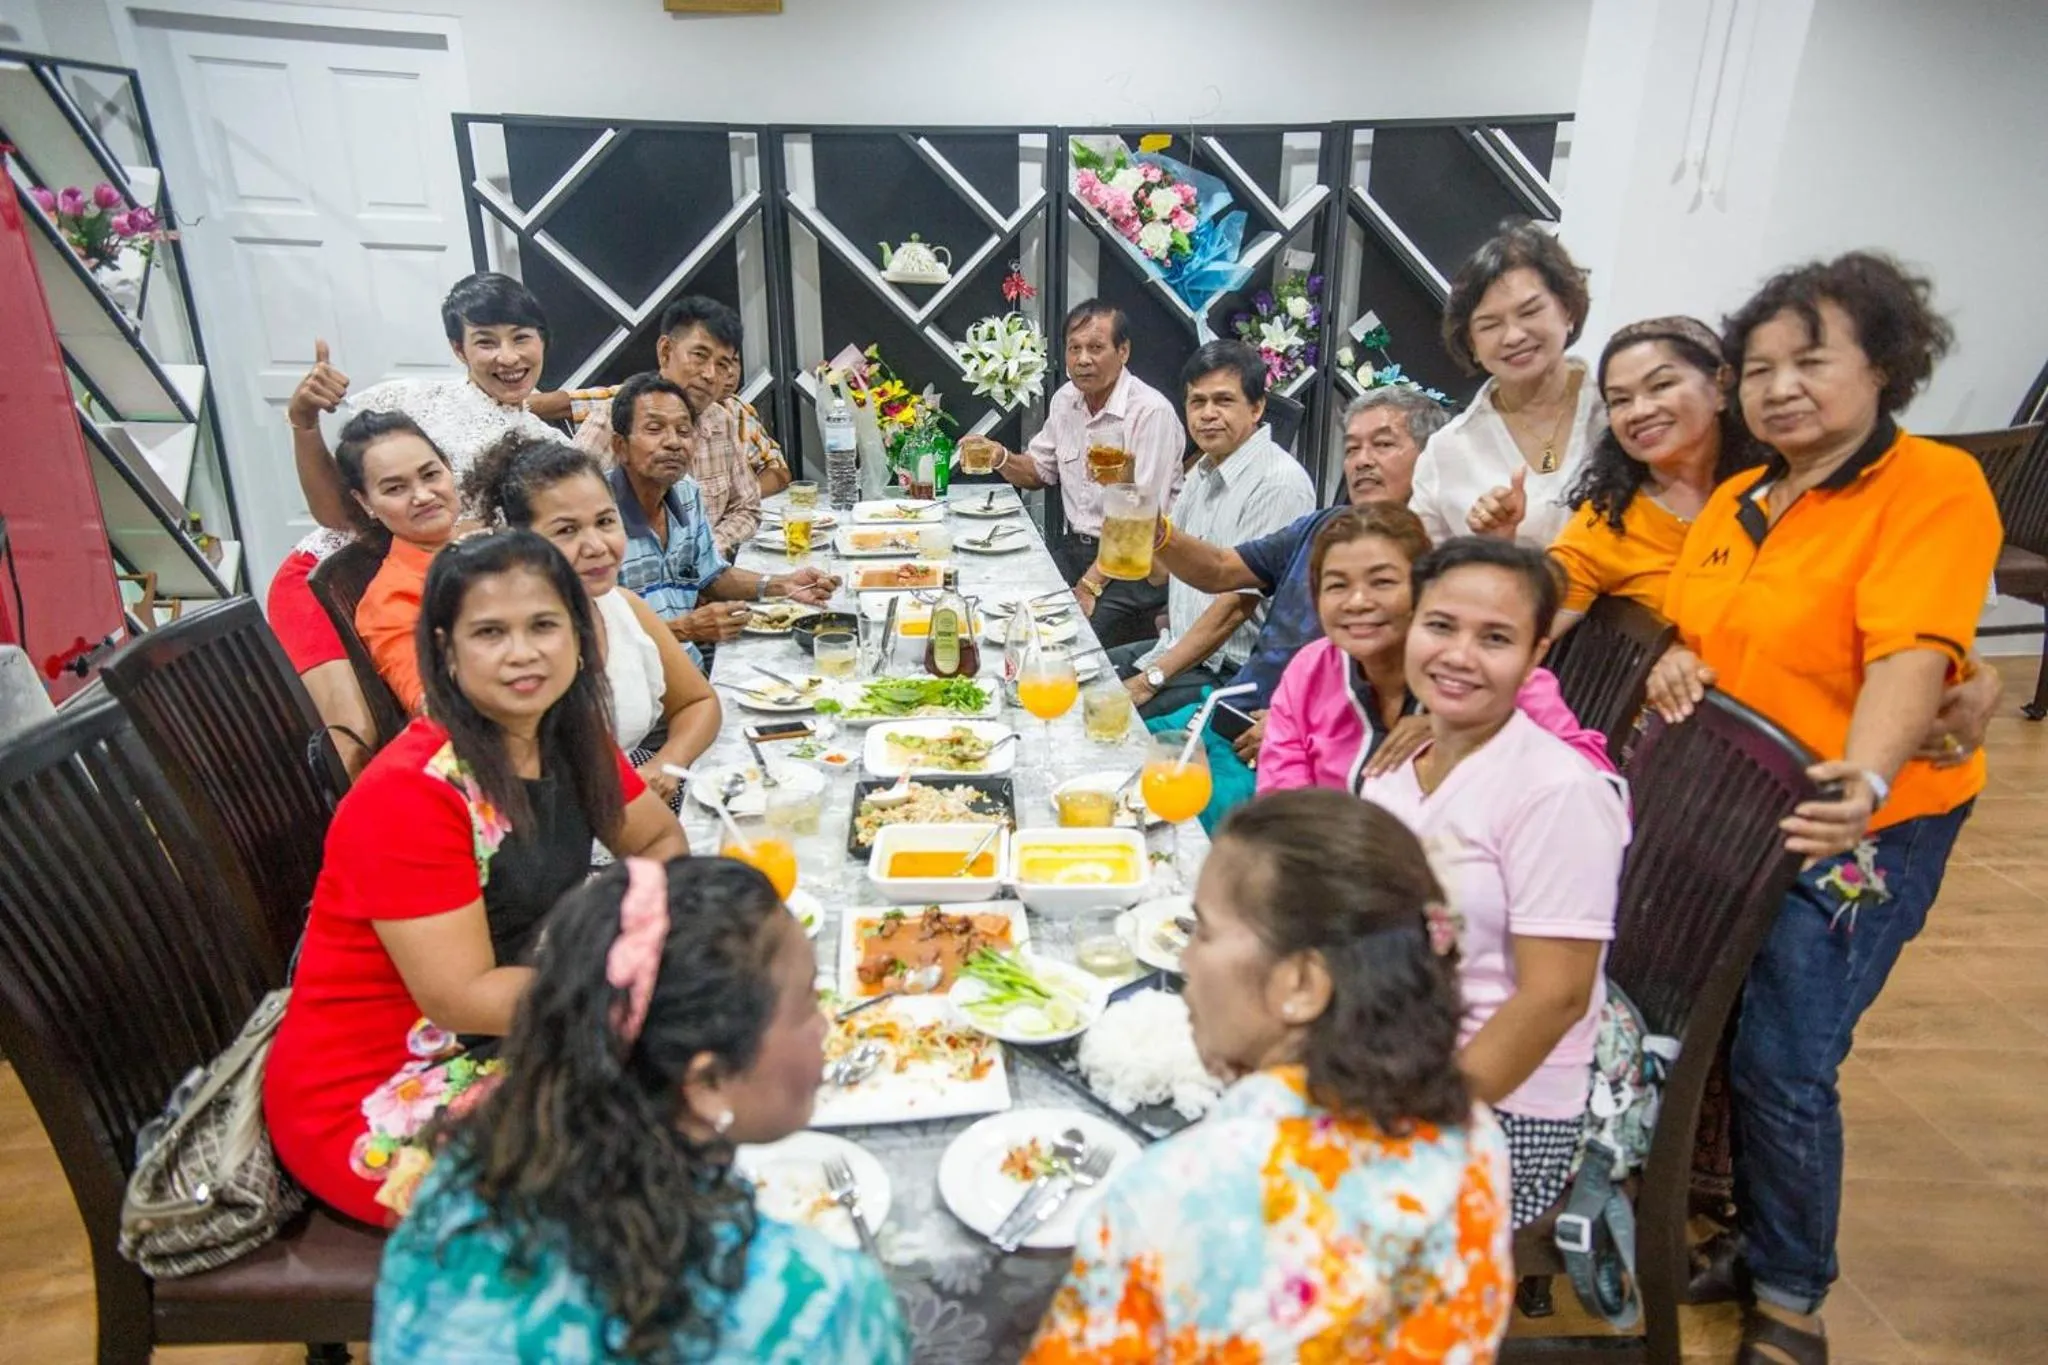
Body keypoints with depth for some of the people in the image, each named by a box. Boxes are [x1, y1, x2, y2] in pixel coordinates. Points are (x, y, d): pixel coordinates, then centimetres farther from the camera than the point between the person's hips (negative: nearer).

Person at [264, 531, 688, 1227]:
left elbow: (662, 840, 8)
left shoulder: (570, 737, -3)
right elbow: (464, 998, -24)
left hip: (512, 1035, 7)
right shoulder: (409, 793, -25)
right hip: (368, 1097, -7)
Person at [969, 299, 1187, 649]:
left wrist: (1090, 585, -21)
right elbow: (1039, 471, 22)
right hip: (1075, 546, 7)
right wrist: (1001, 458, 0)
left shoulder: (1152, 412, -15)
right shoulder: (1065, 399, 8)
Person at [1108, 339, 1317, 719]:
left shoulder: (1279, 483, -18)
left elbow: (1237, 605, -21)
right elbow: (1159, 569, 14)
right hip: (1179, 645, 9)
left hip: (1229, 671, -9)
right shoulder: (1206, 470, 11)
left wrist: (1150, 679, -19)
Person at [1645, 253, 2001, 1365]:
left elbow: (1911, 654, -25)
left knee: (1783, 1065, -3)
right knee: (1710, 1041, 12)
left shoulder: (1936, 485, -11)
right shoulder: (1736, 502, 9)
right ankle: (1747, 1240, 37)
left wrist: (1865, 781, -41)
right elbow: (1690, 631, 18)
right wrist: (1675, 661, -5)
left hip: (1851, 823, -6)